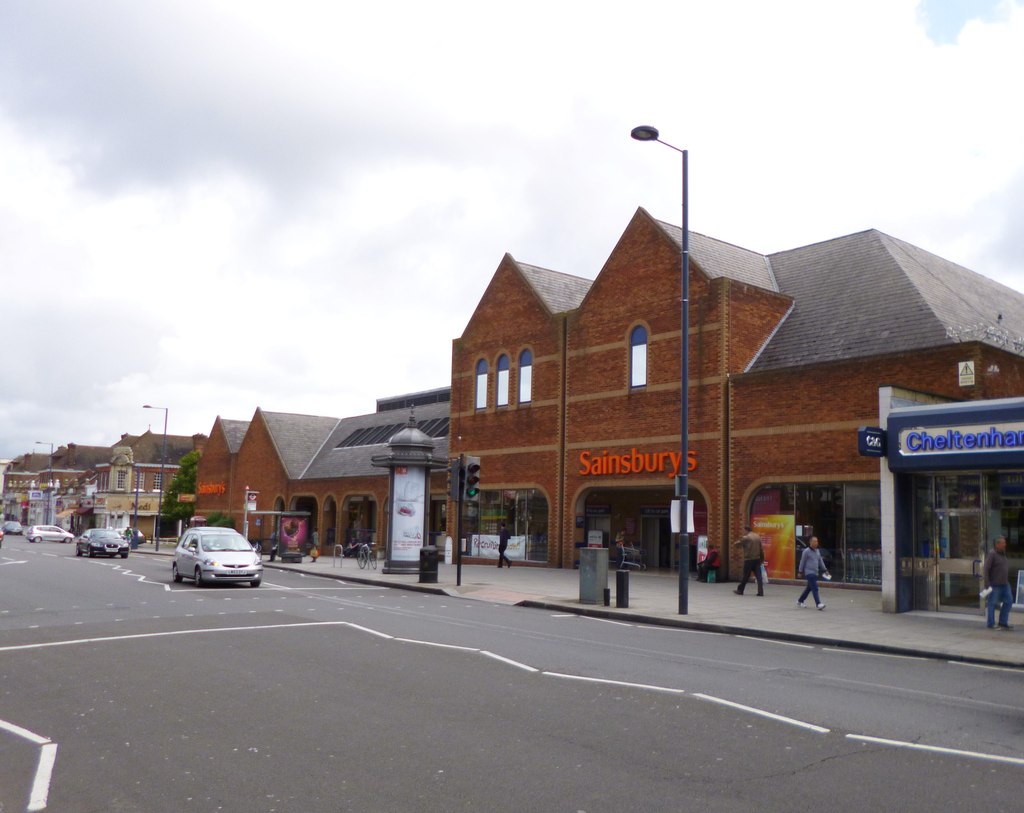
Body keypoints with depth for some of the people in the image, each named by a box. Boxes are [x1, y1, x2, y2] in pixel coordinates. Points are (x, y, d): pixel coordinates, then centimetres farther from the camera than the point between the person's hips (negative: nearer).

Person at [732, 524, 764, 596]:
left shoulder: (745, 537, -9)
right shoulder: (758, 536, 8)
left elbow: (735, 545, -7)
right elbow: (761, 549, 11)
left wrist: (739, 540, 13)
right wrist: (762, 558, 17)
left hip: (748, 560, -5)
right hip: (757, 559, 5)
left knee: (745, 576, 5)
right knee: (758, 576, 2)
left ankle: (740, 590, 17)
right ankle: (760, 592, -2)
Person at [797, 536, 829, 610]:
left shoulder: (817, 551, 14)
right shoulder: (806, 551, -8)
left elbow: (820, 561, 18)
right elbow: (802, 562, -6)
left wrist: (825, 570, 12)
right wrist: (800, 572, -5)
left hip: (815, 573, 8)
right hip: (809, 573, -8)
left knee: (809, 588, 13)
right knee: (815, 588, -16)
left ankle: (799, 601, 26)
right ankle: (818, 604, -21)